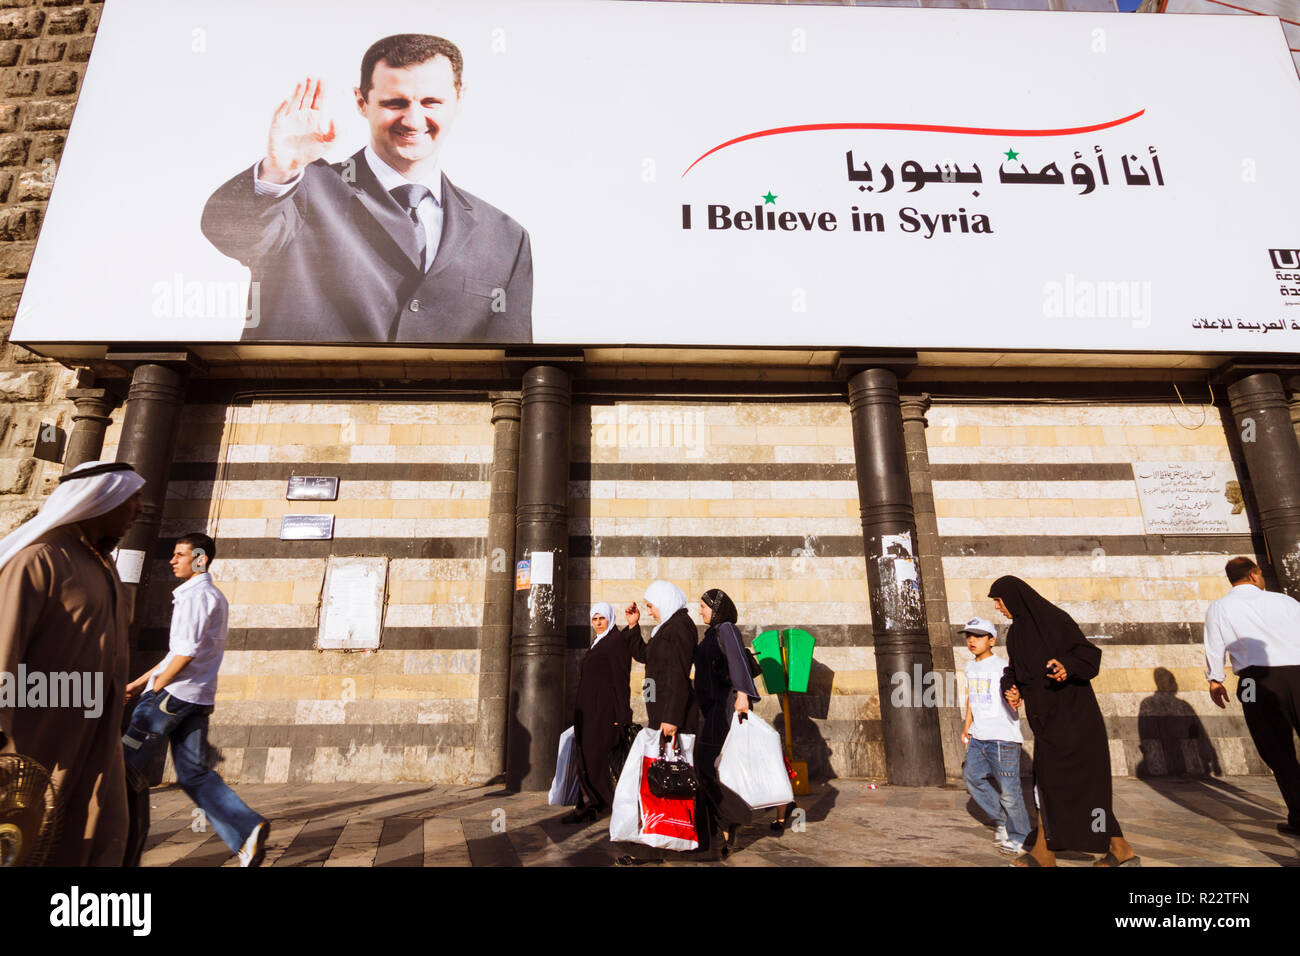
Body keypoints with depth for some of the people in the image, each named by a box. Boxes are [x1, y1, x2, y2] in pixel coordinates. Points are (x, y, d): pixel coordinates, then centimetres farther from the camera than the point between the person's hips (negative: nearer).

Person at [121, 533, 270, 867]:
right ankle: (247, 830, -1)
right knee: (194, 773, 7)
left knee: (130, 766, 5)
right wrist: (139, 682, 23)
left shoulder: (196, 594, -11)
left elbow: (187, 652, -18)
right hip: (197, 699, 9)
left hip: (174, 692, -9)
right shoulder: (215, 597, 20)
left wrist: (155, 689, -8)